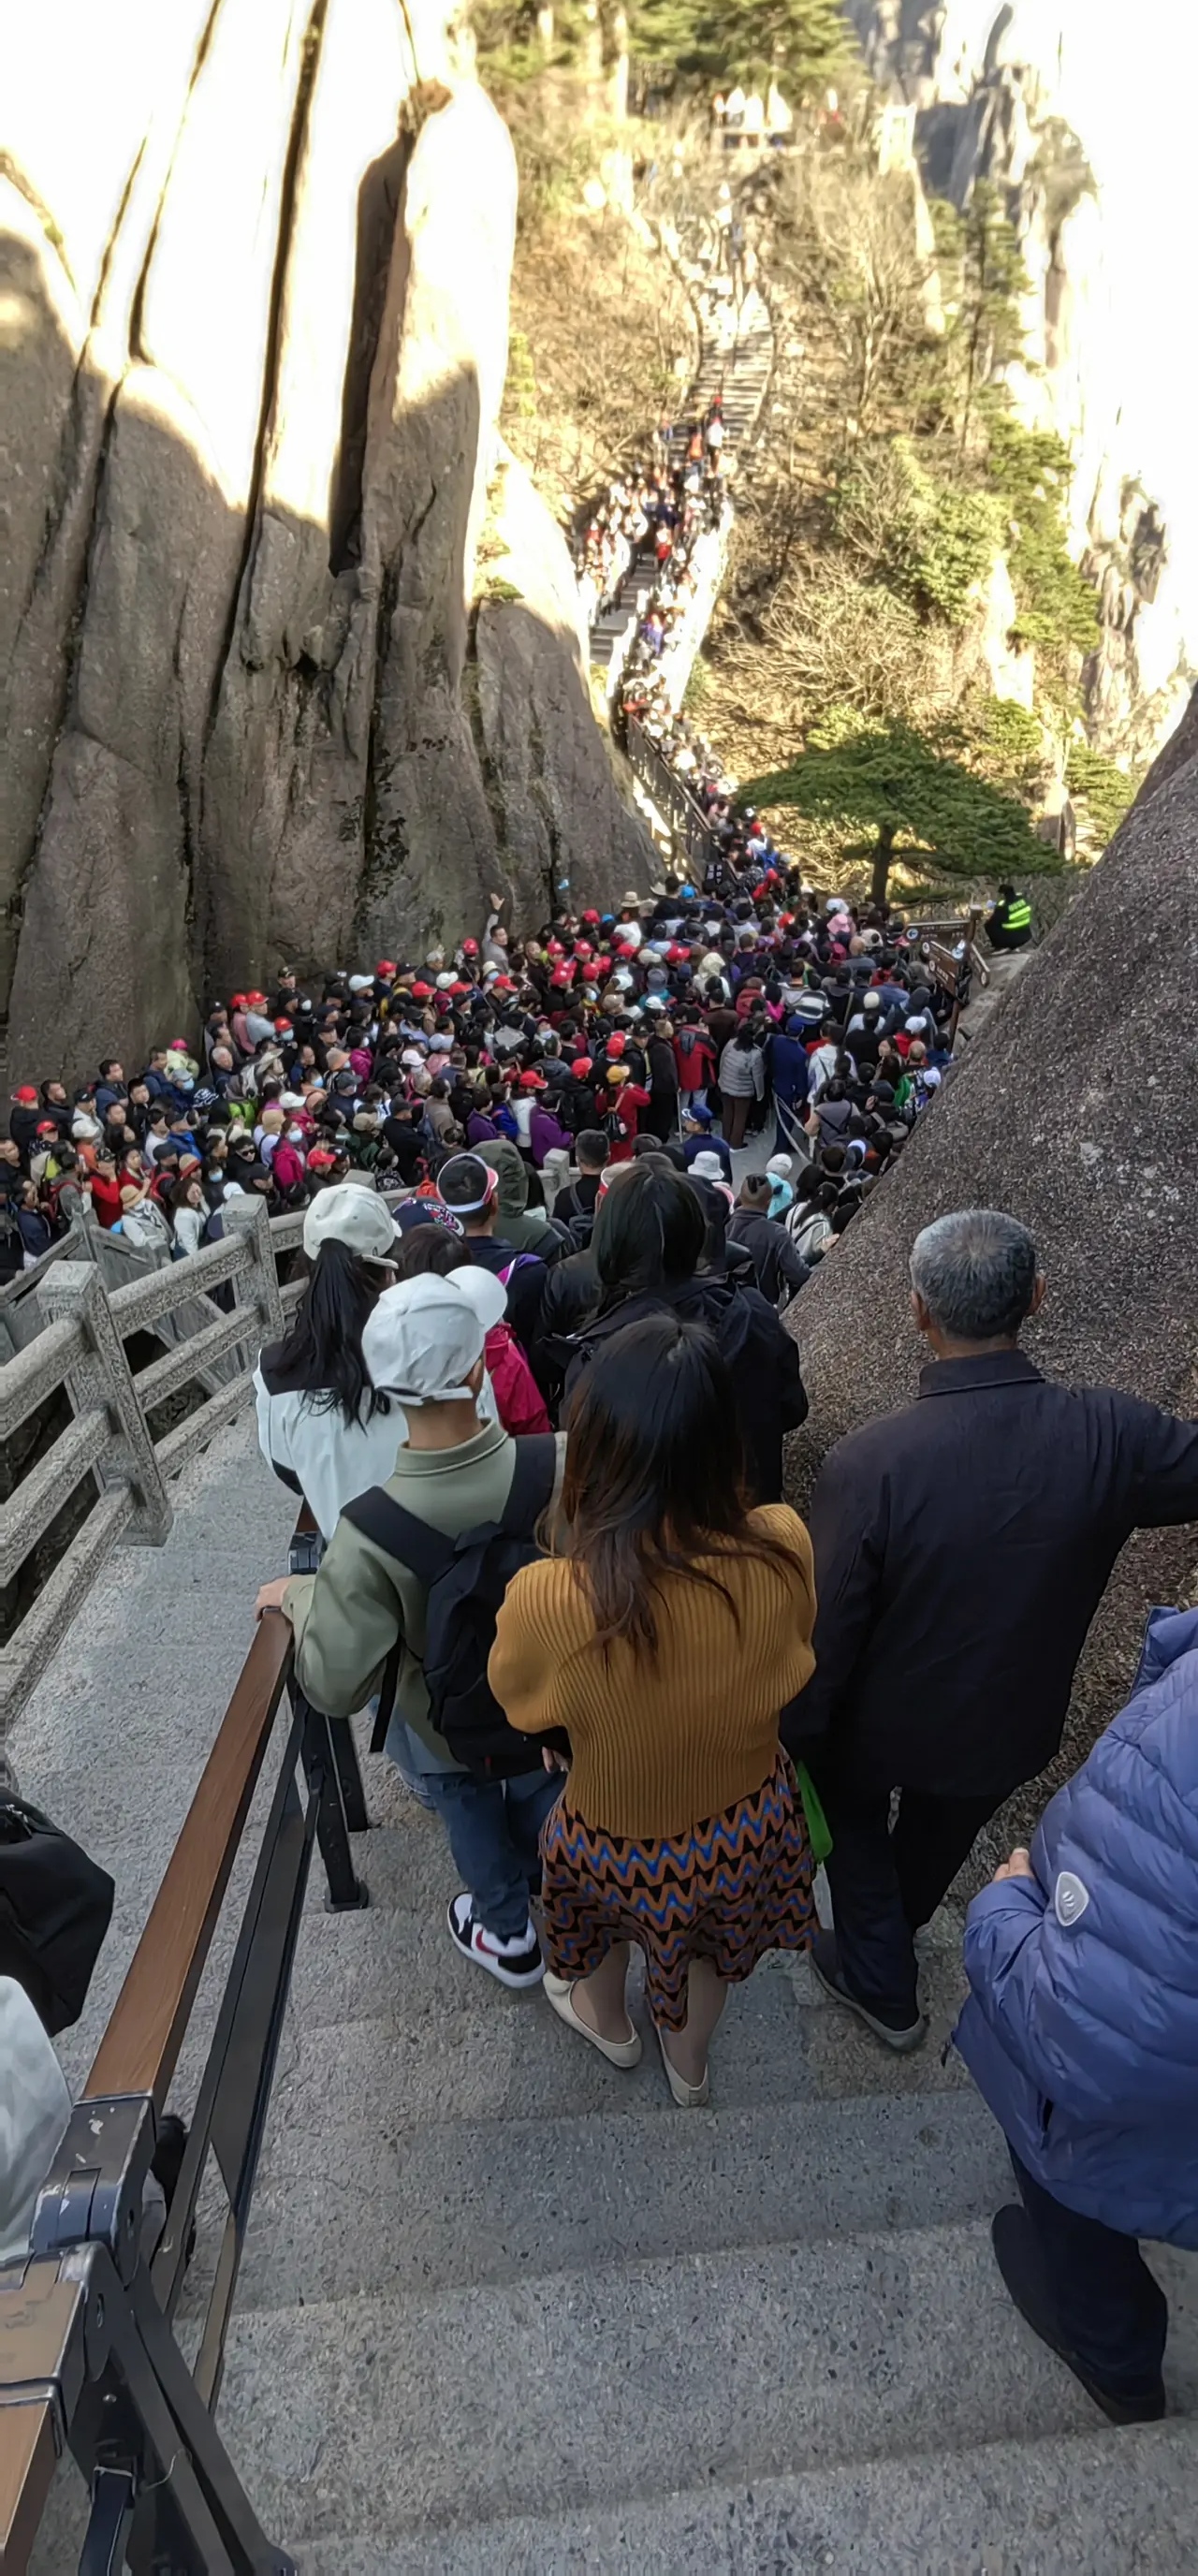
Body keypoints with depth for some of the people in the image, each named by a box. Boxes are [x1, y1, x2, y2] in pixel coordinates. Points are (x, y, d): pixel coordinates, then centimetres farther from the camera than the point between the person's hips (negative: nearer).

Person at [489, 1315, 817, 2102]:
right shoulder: (783, 1548, -30)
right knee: (710, 1940, 35)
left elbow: (517, 1701, -14)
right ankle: (690, 2062, 65)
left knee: (604, 1917, 35)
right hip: (751, 1826, 2)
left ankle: (610, 2024, 67)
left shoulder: (547, 1602, -38)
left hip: (624, 1847, -2)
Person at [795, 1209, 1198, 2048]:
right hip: (1009, 1725, 4)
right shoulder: (1112, 1435, -29)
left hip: (884, 1724, -3)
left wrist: (799, 1729, -6)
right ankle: (893, 1936, 63)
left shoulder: (869, 1460, -35)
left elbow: (829, 1626, -23)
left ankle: (882, 1984, 50)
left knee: (857, 1827, 31)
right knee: (938, 1845, 34)